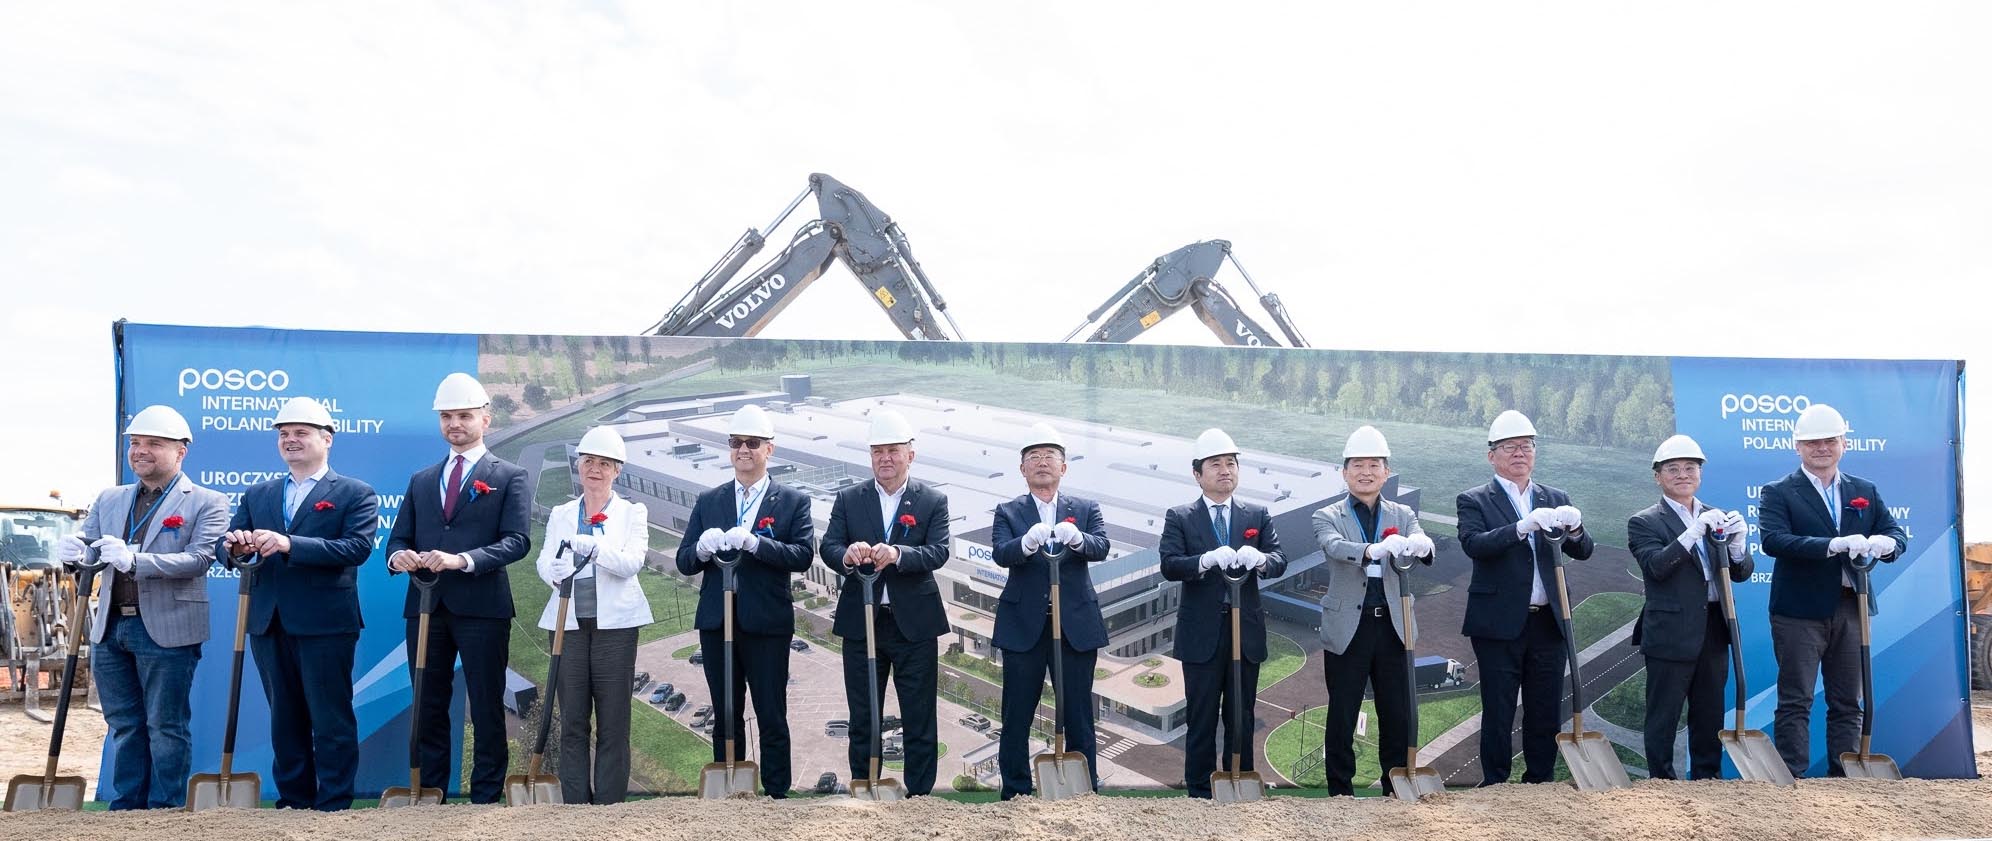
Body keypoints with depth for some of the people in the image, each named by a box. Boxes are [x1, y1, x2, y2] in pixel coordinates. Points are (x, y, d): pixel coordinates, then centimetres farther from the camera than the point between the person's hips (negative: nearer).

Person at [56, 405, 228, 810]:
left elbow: (199, 559, -16)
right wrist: (73, 550, -15)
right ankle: (125, 808, 22)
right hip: (110, 628, 6)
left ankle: (164, 811, 10)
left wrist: (133, 560, -26)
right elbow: (86, 544, 10)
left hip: (166, 632, -5)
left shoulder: (207, 503, -4)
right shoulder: (109, 500, 15)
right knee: (124, 726, 13)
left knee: (165, 727, 2)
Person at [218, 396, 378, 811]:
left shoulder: (355, 494, -1)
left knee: (331, 720, -1)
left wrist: (290, 545, -25)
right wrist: (235, 546, -17)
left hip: (325, 622, -5)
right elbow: (225, 546, 8)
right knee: (285, 719, 13)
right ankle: (293, 801, 22)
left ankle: (333, 806, 5)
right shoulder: (257, 495, 16)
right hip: (269, 622, 5)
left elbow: (358, 547, -16)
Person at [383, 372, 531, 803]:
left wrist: (462, 560, -24)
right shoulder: (421, 480, 17)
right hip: (426, 606, 5)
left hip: (482, 607, -4)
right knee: (428, 709, 9)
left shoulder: (509, 476, 2)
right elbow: (399, 538, 14)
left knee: (487, 710, 1)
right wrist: (397, 556, -12)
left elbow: (518, 541, -10)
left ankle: (486, 797, 7)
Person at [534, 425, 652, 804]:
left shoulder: (633, 512, 6)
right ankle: (574, 804, 8)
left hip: (615, 623, -2)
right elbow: (545, 560, 1)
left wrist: (594, 547, -27)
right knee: (572, 720, 3)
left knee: (613, 722, -1)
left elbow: (632, 562, -9)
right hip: (569, 623, 2)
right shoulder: (561, 514, 14)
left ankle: (609, 805, 4)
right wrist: (555, 570, -24)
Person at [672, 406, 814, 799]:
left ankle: (776, 795, 10)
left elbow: (803, 556, -12)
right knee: (725, 718, 12)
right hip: (716, 623, 3)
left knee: (772, 719, 2)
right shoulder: (708, 501, 10)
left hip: (768, 625, -3)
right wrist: (702, 549, -18)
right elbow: (684, 562, 5)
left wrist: (755, 543, -25)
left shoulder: (793, 501, 1)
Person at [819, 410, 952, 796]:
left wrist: (897, 554, -31)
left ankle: (920, 794, 14)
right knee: (862, 720, 11)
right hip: (861, 622, 2)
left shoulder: (933, 500, 0)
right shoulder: (848, 499, 5)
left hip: (914, 623, -1)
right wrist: (847, 556, -30)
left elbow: (939, 552, -12)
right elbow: (828, 547, -6)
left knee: (920, 720, 4)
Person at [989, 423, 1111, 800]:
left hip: (1077, 625, 0)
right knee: (1017, 715, 4)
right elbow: (1001, 554, -12)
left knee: (1078, 714, 5)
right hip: (1023, 627, 0)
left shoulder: (1086, 509, 8)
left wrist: (1076, 538, -33)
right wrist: (1028, 542, -34)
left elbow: (1101, 547, -10)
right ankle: (1015, 793, 14)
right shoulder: (1008, 512, 5)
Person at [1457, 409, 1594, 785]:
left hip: (1549, 623, 4)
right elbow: (1474, 544, -19)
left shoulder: (1556, 500, 13)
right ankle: (1495, 787, 11)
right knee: (1498, 713, 2)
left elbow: (1583, 551, 4)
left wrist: (1575, 529, -18)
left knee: (1546, 713, 9)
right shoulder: (1474, 501, 0)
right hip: (1499, 625, -4)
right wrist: (1524, 526, -32)